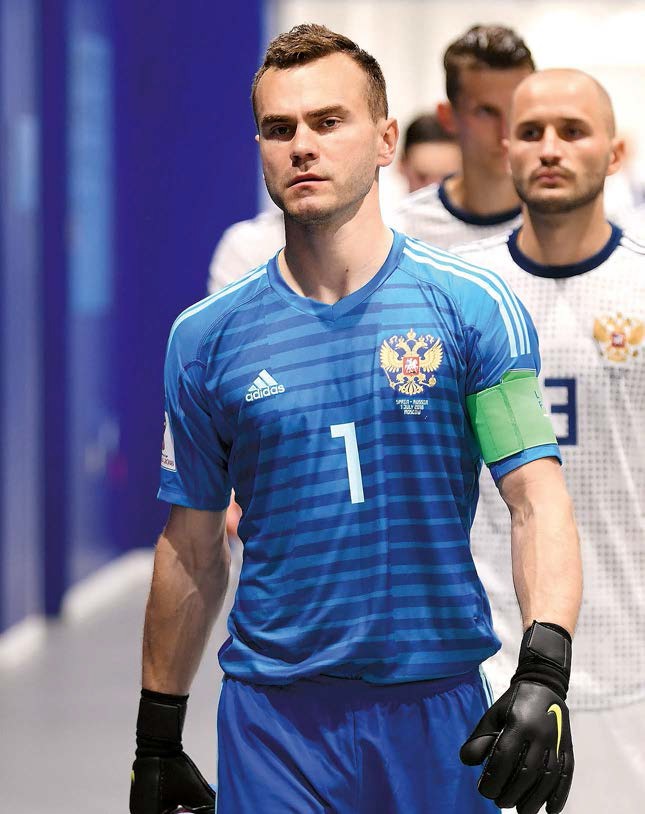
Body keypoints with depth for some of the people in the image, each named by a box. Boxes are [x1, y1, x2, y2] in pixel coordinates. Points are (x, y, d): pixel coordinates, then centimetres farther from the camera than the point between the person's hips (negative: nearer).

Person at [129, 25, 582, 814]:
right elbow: (193, 548, 10)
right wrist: (158, 738, 11)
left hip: (442, 705, -1)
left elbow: (537, 498, -8)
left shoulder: (476, 306, -2)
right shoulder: (206, 336, 4)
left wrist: (544, 674, -23)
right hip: (274, 713, 1)